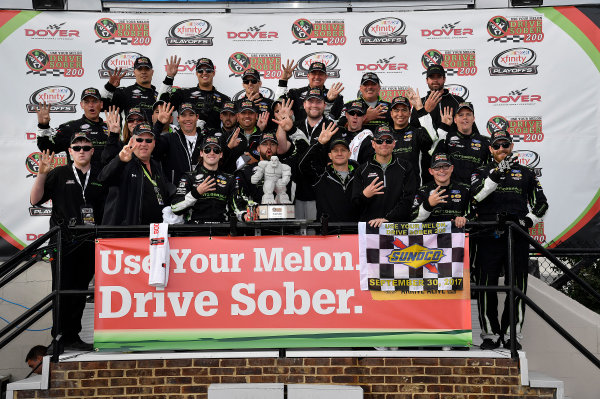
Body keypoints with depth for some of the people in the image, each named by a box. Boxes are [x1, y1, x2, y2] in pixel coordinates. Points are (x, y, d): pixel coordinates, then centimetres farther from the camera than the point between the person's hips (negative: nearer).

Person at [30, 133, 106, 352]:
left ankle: (72, 336, 19)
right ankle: (62, 337, 9)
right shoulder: (59, 174, 6)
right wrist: (42, 174, -12)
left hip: (89, 243, 3)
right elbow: (35, 200, -1)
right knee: (63, 290, -1)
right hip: (63, 242, -2)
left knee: (80, 291, 9)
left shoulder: (101, 177, 11)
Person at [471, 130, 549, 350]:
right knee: (486, 287, -1)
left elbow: (541, 203, 17)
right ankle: (490, 334, 11)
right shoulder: (482, 172, 10)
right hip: (488, 237, -1)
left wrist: (528, 220, 0)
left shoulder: (525, 173, 15)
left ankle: (513, 334, 14)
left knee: (517, 288, 3)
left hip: (517, 238, 1)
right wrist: (498, 172, -21)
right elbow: (477, 194, -12)